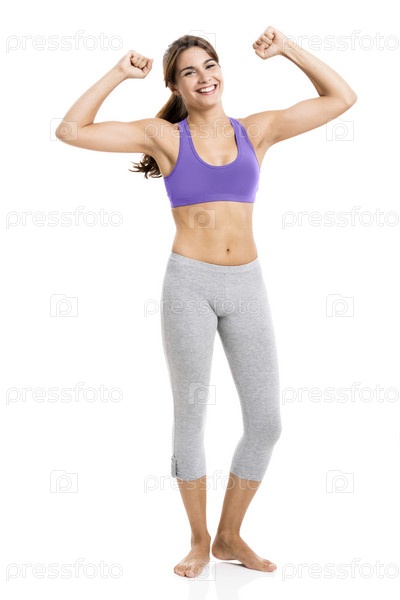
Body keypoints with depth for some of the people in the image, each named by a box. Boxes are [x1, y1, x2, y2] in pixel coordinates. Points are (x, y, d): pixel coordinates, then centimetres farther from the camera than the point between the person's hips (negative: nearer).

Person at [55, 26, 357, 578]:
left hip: (246, 285, 3)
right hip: (189, 283, -3)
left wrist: (287, 49, 6)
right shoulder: (164, 136, 1)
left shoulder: (257, 130, 8)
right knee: (191, 414, 8)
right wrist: (119, 74, -3)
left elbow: (341, 98, 11)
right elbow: (71, 131, -6)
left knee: (266, 423, 4)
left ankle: (230, 537, 25)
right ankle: (199, 541, 27)